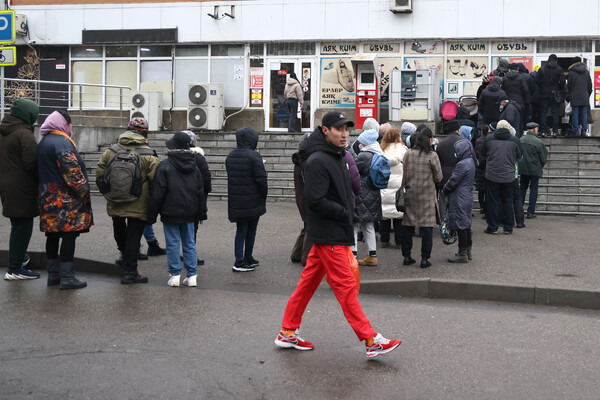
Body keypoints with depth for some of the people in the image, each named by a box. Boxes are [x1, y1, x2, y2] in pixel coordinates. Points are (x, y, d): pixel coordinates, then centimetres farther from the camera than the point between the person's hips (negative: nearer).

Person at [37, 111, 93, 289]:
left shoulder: (44, 142, 17)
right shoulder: (61, 142, -14)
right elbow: (71, 169, -21)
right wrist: (83, 189, -14)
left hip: (49, 199, 10)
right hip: (65, 199, -10)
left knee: (53, 235, 13)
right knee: (69, 235, -6)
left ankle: (53, 274, 20)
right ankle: (67, 277, -6)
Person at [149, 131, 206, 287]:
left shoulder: (164, 166, -10)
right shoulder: (194, 167, 7)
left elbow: (158, 193, -10)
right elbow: (201, 191, 11)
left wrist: (152, 214, -4)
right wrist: (201, 212, 18)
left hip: (171, 213, -5)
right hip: (189, 213, 5)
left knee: (173, 244, 3)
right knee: (189, 243, 9)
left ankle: (175, 275, 5)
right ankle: (192, 276, 10)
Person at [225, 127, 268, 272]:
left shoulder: (230, 156, 5)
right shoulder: (254, 156, -16)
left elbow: (230, 176, 10)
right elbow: (261, 178, -16)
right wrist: (264, 195, -3)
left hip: (236, 201, 5)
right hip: (253, 201, -5)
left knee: (241, 230, 10)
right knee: (251, 230, 9)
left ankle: (239, 260, 7)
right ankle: (247, 259, 17)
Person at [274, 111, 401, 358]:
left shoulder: (338, 157, 13)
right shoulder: (318, 160, -16)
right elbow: (315, 200, -22)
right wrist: (344, 213, -13)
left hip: (335, 234, 9)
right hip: (328, 235, -9)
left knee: (309, 281, 12)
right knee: (346, 286, -5)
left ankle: (288, 333, 20)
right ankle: (371, 341, -1)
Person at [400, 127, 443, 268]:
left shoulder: (408, 154, 1)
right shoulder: (432, 155, -9)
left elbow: (404, 175, 7)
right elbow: (439, 178, -4)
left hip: (410, 195, 3)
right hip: (427, 196, -3)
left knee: (407, 225, 10)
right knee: (427, 226, 2)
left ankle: (407, 256, 14)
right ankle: (425, 258, 2)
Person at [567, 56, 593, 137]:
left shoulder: (571, 72, -7)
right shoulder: (586, 71, 6)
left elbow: (569, 85, -2)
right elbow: (590, 84, 10)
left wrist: (570, 94, 15)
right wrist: (588, 93, 21)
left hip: (575, 97, -3)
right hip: (584, 97, 3)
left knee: (575, 113, 1)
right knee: (584, 114, 6)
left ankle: (576, 131, -1)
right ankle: (584, 131, 4)